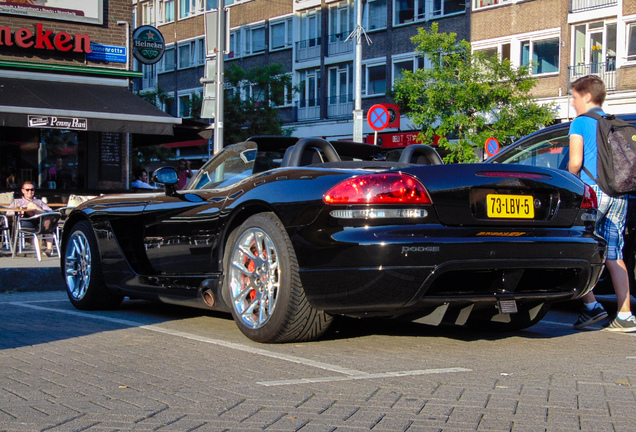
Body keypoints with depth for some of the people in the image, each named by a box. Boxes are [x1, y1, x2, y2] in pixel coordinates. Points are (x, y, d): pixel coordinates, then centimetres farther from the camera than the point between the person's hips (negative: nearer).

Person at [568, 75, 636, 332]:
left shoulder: (580, 123, -1)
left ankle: (591, 306, -5)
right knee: (614, 257, 7)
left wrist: (572, 181, 8)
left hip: (593, 191, -6)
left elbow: (575, 162, -10)